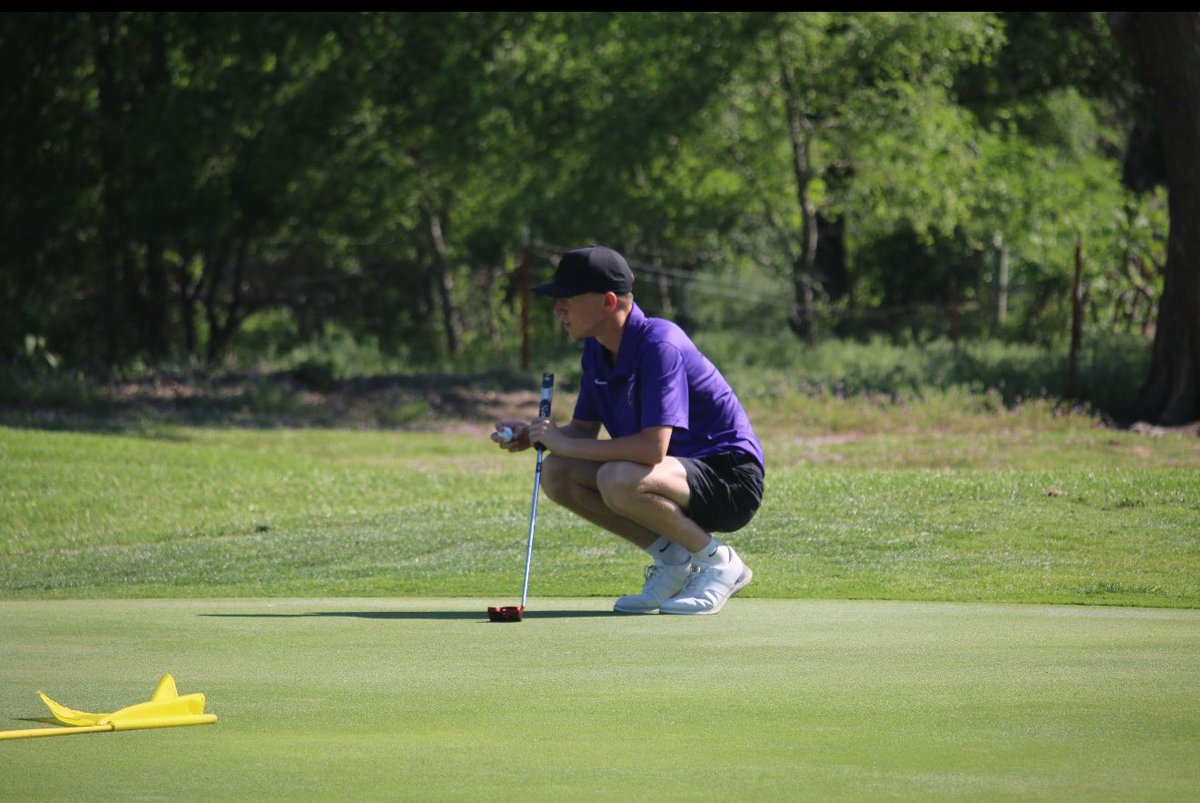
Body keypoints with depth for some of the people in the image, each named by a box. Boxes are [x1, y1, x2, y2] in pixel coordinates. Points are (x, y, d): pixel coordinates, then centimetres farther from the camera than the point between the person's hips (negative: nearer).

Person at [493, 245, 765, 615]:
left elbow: (654, 447, -33)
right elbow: (584, 430, 13)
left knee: (618, 481, -35)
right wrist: (531, 436, -8)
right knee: (556, 474, -4)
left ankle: (719, 563, -11)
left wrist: (566, 444, -23)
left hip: (731, 477, -9)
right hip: (685, 471, 9)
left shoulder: (659, 345, -24)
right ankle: (673, 560, 4)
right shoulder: (597, 350, 4)